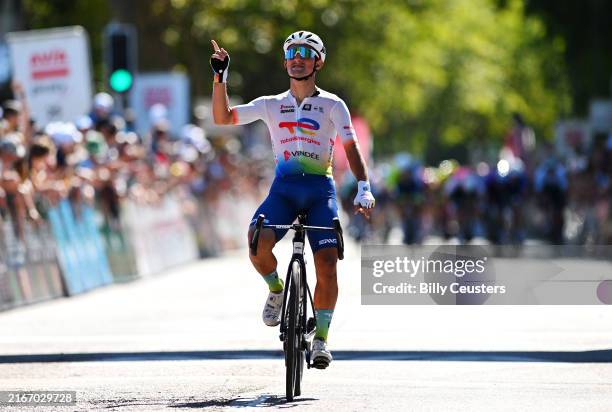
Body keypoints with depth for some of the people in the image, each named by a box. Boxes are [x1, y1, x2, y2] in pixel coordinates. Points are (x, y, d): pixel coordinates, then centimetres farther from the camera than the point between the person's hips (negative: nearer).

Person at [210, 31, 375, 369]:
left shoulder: (332, 106, 7)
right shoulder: (271, 105, 13)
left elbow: (351, 148, -2)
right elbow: (222, 118, 7)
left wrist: (363, 188, -16)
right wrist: (220, 77, -4)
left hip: (320, 189, -1)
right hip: (283, 188, 1)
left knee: (326, 264, -15)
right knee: (257, 242, -28)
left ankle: (321, 339, -1)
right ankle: (276, 289, 3)